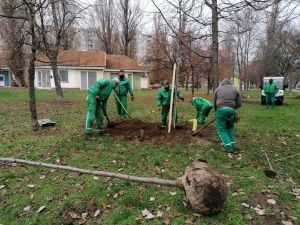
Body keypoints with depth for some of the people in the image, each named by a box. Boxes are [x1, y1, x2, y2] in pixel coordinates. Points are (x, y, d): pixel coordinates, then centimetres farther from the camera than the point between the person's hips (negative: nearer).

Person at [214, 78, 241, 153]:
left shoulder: (218, 89, 16)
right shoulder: (235, 89, 17)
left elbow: (214, 103, 15)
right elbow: (239, 103, 11)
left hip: (221, 109, -2)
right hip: (231, 110, 2)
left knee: (221, 129, 5)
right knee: (230, 127, 20)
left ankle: (228, 146, -3)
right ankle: (232, 145, 19)